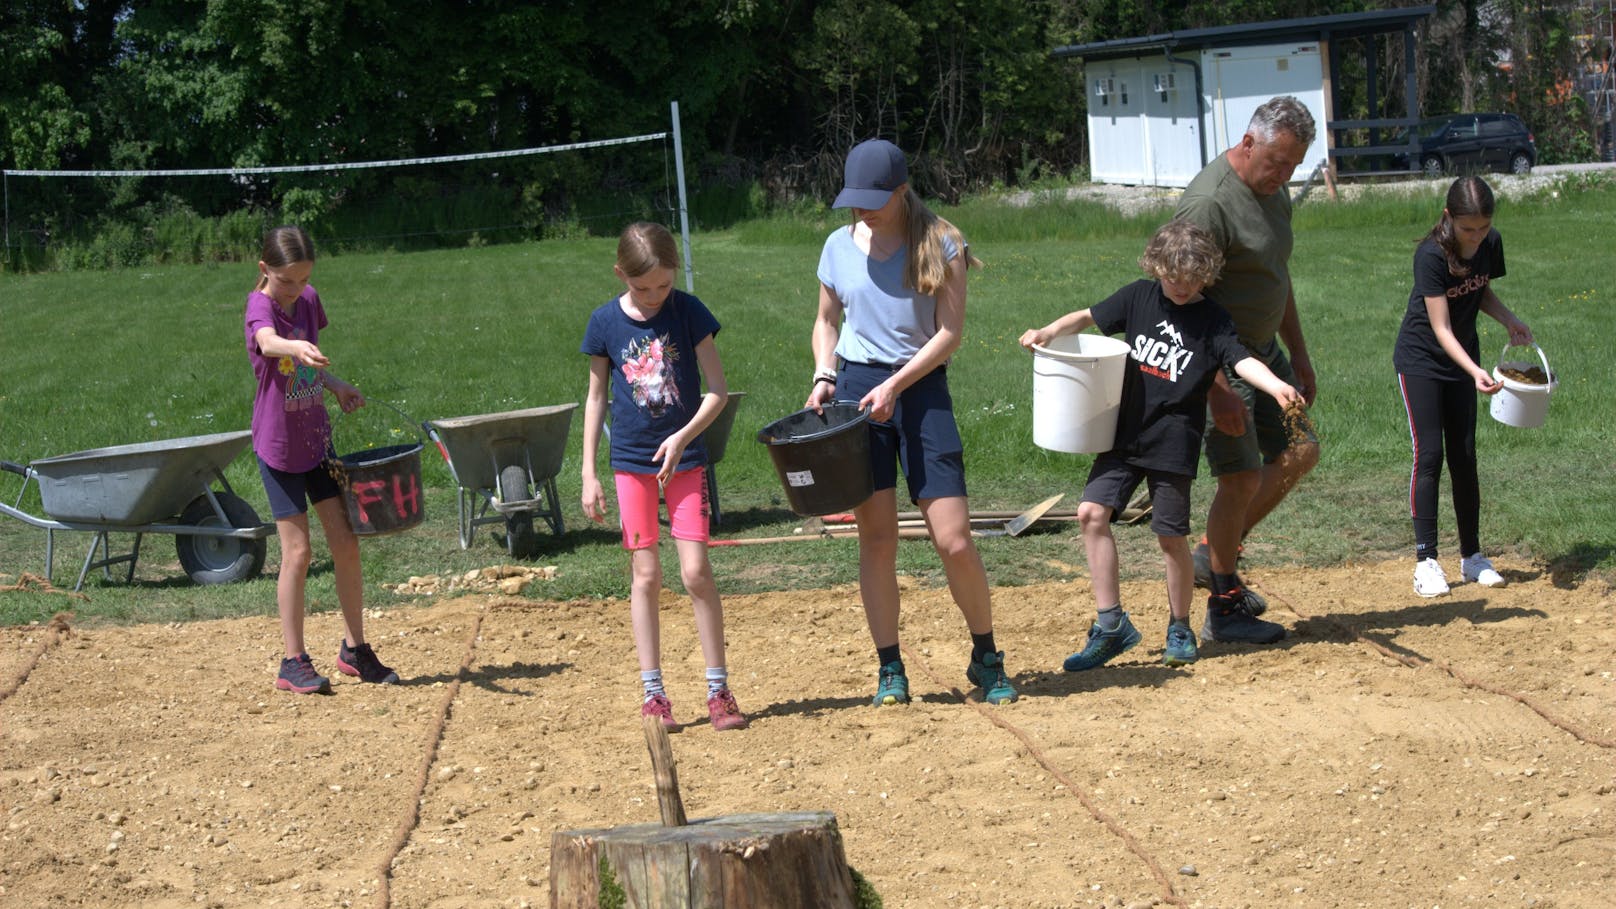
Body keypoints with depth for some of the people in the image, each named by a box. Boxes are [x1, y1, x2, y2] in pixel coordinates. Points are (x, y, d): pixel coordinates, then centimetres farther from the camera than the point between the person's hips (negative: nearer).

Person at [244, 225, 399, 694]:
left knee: (346, 545, 6)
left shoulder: (308, 300, 4)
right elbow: (268, 342, -42)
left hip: (317, 439, 6)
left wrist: (336, 385, 4)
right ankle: (293, 662, 4)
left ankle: (355, 649, 19)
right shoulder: (260, 305, -17)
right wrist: (297, 348, -62)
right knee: (297, 552, -5)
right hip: (278, 445, -6)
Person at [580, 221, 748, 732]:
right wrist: (589, 474, 4)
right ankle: (652, 694, 8)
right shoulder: (606, 322, -2)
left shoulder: (688, 312, -6)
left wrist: (683, 437, -20)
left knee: (696, 571, -5)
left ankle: (718, 690, 3)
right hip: (631, 461, 1)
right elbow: (596, 398, 7)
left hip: (685, 457, -1)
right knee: (645, 575, 2)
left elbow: (718, 389, -5)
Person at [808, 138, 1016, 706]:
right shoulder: (840, 246, 7)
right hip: (856, 389, 2)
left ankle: (986, 658, 13)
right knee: (876, 536, 0)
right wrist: (824, 375, 1)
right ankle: (889, 669, 9)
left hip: (922, 389, -2)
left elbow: (950, 331, -7)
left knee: (954, 540, -6)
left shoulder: (940, 245, -3)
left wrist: (896, 384, -15)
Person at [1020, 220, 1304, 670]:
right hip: (1125, 433, 4)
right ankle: (1111, 624, 0)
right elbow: (1089, 317, 13)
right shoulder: (1140, 296, 5)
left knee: (1172, 536, 2)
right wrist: (1049, 332, -5)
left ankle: (1180, 629, 22)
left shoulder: (1212, 321, -5)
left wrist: (1277, 386, -37)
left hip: (1173, 443, -4)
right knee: (1092, 513, -7)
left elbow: (1242, 360, -18)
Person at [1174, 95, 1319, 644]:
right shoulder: (1209, 201, -23)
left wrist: (1298, 353, 21)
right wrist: (1216, 389, -27)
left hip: (1263, 348, 10)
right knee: (1243, 477, -7)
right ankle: (1224, 608, 6)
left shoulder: (1273, 191, 8)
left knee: (1300, 451, 11)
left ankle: (1213, 555, 20)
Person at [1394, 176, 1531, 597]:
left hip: (1462, 360, 5)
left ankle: (1472, 557, 15)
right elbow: (1441, 329, -27)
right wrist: (1475, 371, -39)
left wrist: (1510, 320, -7)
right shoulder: (1430, 256, -26)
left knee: (1464, 457, 8)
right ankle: (1425, 560, -5)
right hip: (1421, 360, -5)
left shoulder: (1490, 244, -9)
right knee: (1429, 455, -9)